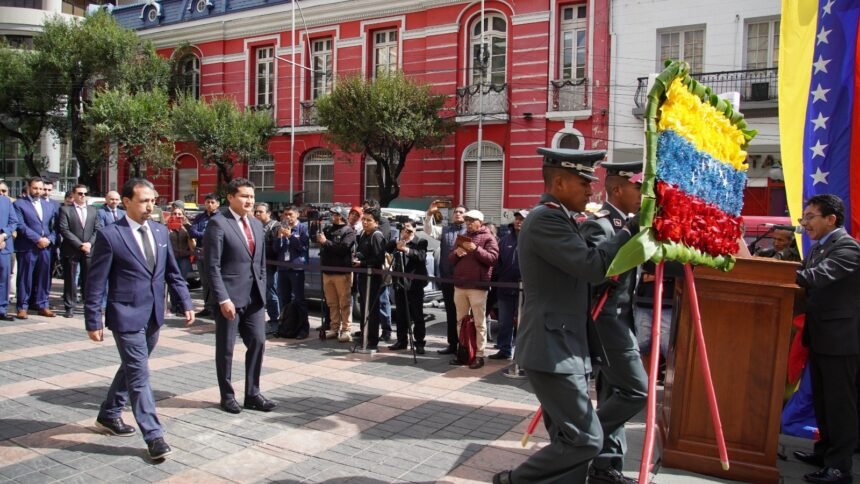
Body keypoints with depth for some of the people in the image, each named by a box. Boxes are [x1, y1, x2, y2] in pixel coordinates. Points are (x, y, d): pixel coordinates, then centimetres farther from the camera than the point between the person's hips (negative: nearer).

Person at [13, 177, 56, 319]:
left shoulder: (48, 206, 17)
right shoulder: (19, 204, 1)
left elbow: (54, 226, 14)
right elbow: (21, 226, -9)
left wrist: (49, 239, -4)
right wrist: (38, 239, -15)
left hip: (46, 247, 4)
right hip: (27, 248, -4)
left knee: (43, 278, 7)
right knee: (25, 278, 1)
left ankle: (42, 305, 14)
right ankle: (22, 307, 9)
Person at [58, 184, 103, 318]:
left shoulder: (93, 210, 12)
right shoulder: (65, 210, 1)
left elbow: (97, 229, 8)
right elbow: (64, 230, -7)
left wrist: (90, 243, -8)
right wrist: (80, 245, -13)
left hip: (89, 250, 3)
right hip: (71, 251, -2)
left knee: (89, 279, 4)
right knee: (70, 280, 2)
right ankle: (70, 307, 9)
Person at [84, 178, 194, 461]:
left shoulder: (160, 231, 7)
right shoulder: (109, 235, -11)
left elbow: (172, 272, 13)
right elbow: (96, 283, -9)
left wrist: (186, 302, 6)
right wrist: (93, 321, -9)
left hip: (153, 317, 7)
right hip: (127, 317, -6)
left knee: (132, 368, 20)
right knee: (139, 375, -3)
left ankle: (109, 415, 40)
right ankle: (153, 435, 4)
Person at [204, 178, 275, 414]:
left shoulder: (257, 224, 13)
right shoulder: (218, 223, -9)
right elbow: (212, 265, -14)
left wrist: (262, 292, 10)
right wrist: (223, 299, -18)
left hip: (254, 297, 6)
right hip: (229, 297, -6)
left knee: (258, 342, 7)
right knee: (225, 348, 7)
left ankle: (252, 394, 19)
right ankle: (227, 396, 21)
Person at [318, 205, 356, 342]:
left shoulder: (348, 231, -4)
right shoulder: (328, 229, 17)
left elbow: (343, 248, -18)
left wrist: (326, 242, -16)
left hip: (342, 272, -7)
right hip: (327, 271, 7)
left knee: (344, 303, -5)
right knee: (332, 303, 11)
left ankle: (345, 330, -2)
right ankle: (335, 328, 19)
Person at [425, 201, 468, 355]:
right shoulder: (444, 230, 14)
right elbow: (429, 231, 0)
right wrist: (430, 214, -13)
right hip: (447, 278, 5)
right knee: (450, 312, 12)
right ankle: (452, 344, 21)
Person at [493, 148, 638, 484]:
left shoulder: (558, 218, 17)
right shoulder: (545, 219, -15)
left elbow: (582, 270, 24)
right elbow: (592, 267, -23)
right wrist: (632, 229, -14)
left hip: (564, 348, 10)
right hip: (552, 351, -10)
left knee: (570, 439, 13)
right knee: (586, 439, -8)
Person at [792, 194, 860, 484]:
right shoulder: (817, 248, 14)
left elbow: (817, 276, -30)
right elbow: (808, 285, 10)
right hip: (821, 337, 9)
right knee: (822, 401, 18)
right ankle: (825, 450, 32)